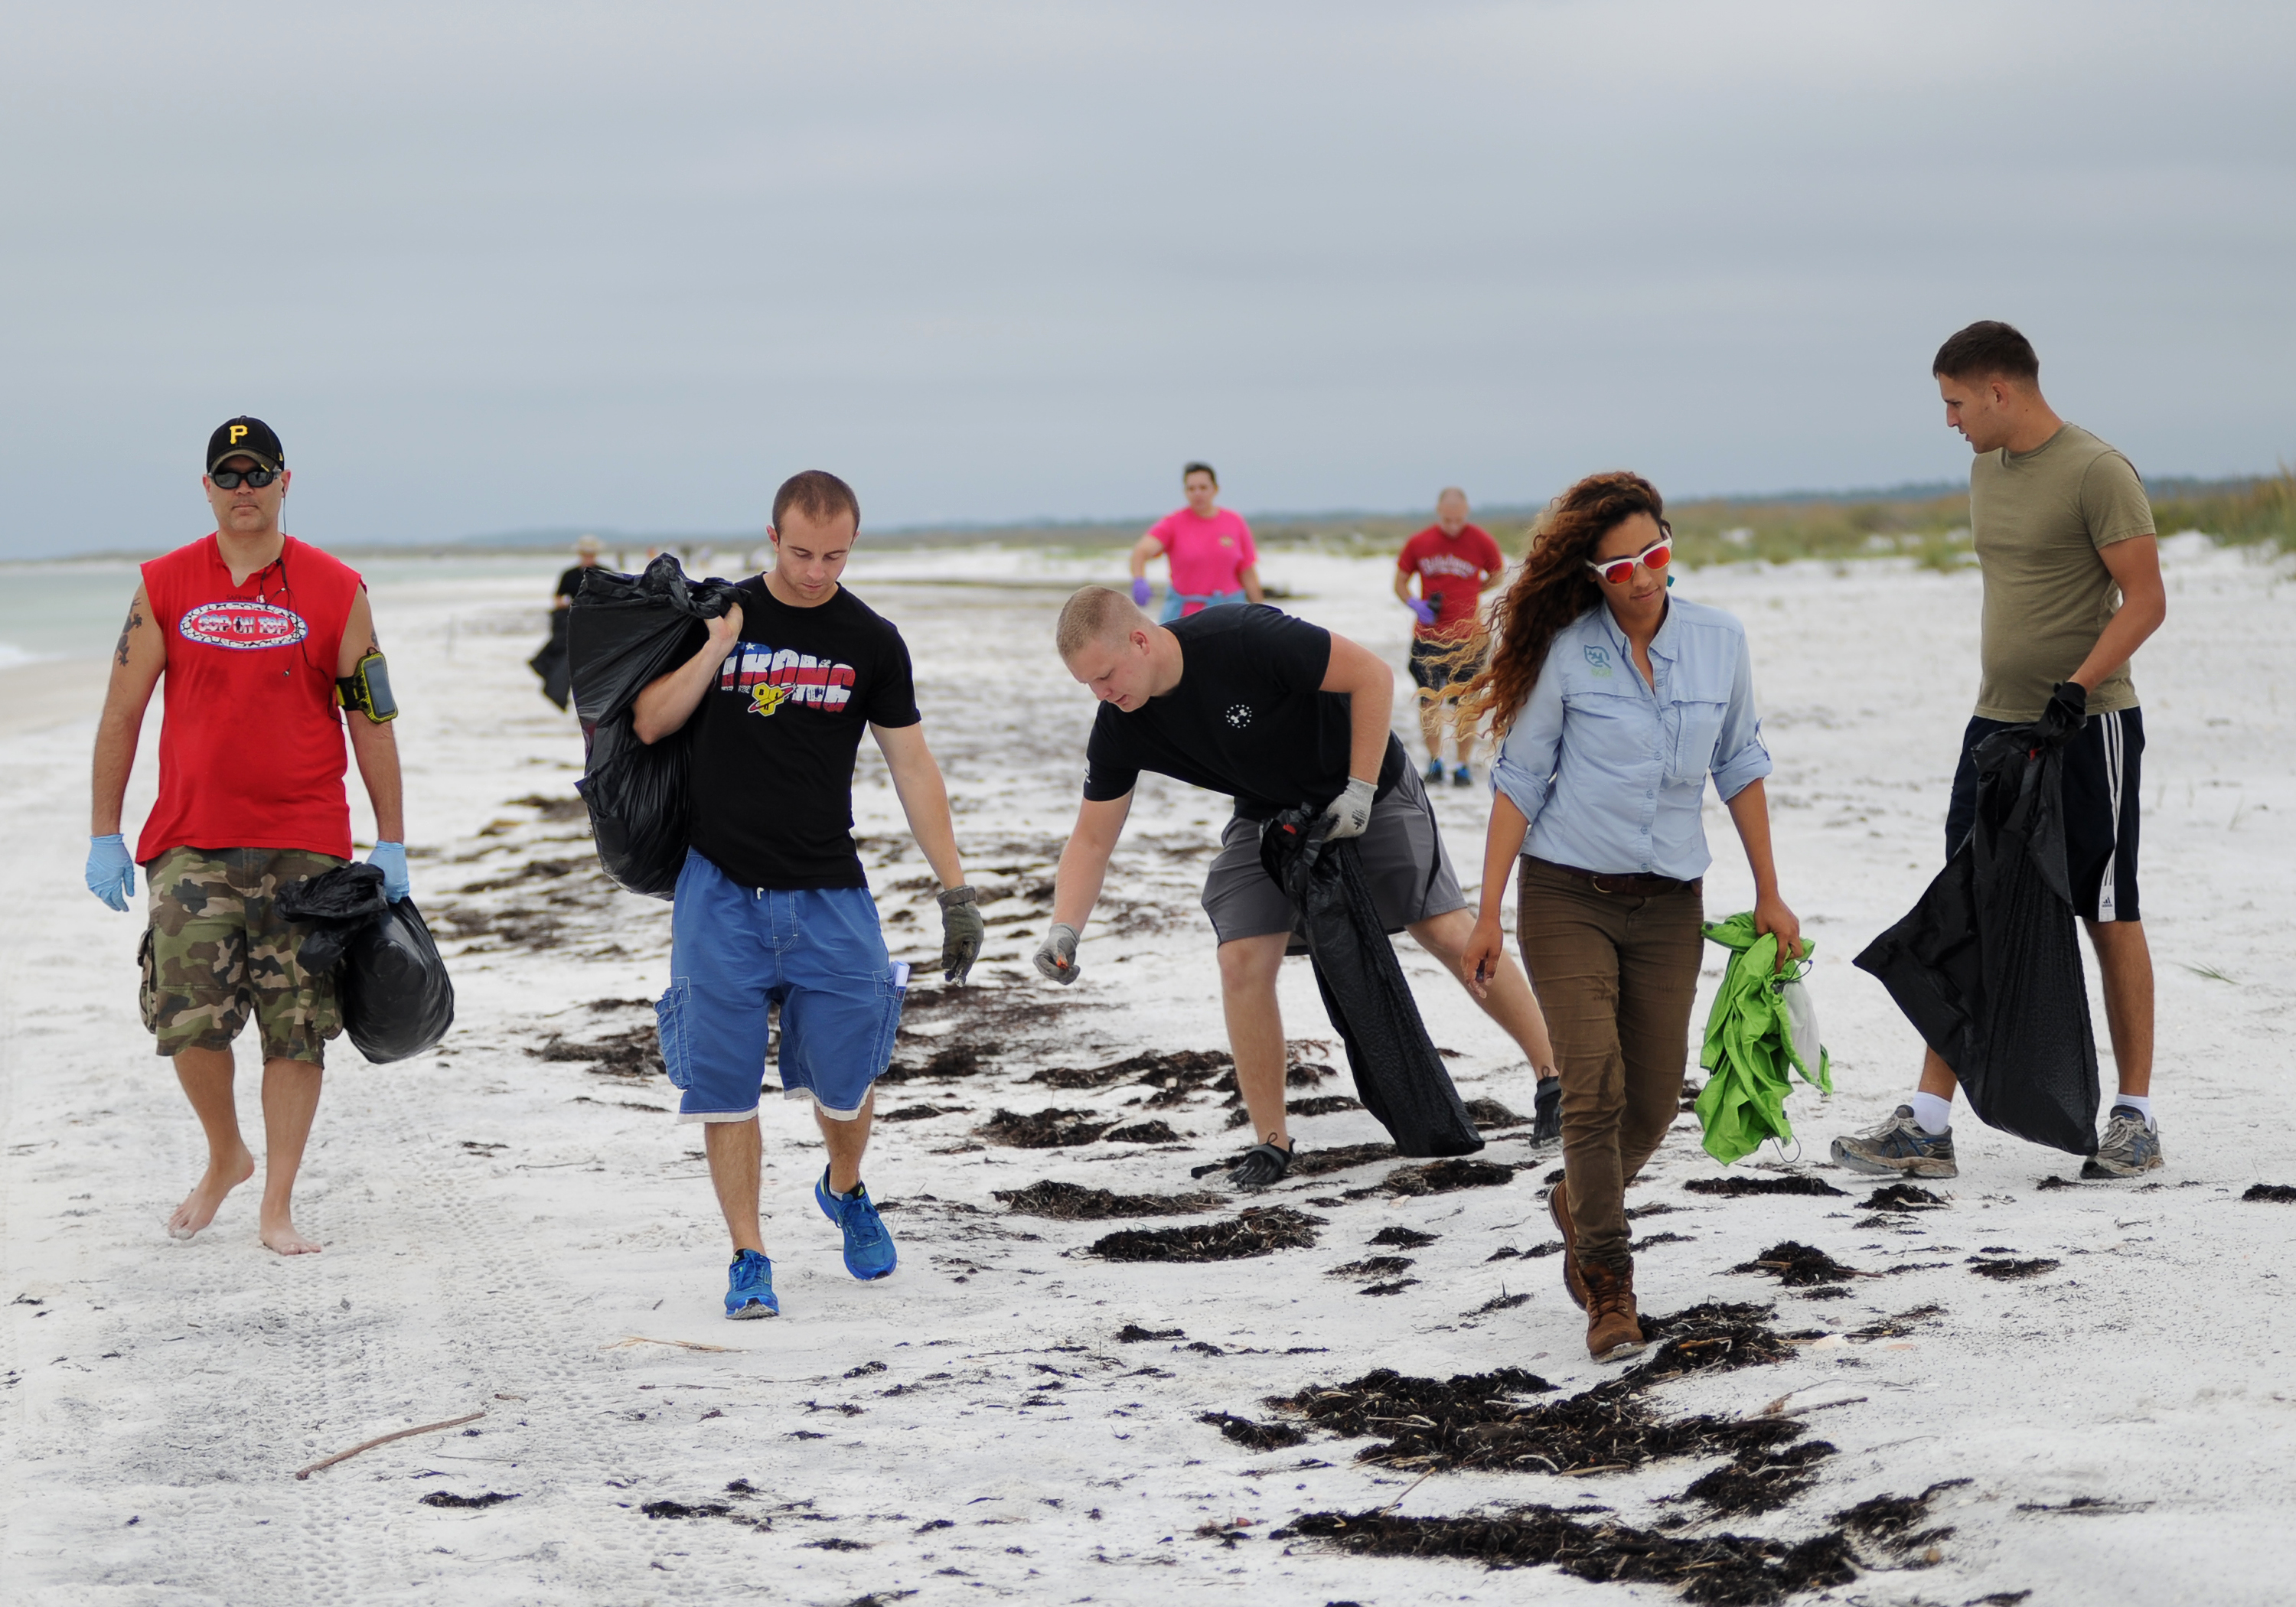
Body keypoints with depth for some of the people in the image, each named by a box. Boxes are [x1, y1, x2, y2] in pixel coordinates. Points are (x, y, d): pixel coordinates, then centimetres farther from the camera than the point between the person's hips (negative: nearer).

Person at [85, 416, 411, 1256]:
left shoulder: (336, 590, 3)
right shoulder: (164, 586, 5)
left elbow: (372, 720, 5)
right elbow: (121, 714, 8)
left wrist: (391, 842, 1)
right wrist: (105, 836, 4)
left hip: (307, 845, 0)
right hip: (191, 843, 1)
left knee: (298, 1027, -1)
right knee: (188, 1020, -6)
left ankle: (277, 1204, 9)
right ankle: (225, 1156, 21)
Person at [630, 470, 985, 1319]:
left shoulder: (871, 641, 3)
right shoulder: (717, 614, 2)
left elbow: (913, 767, 6)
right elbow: (648, 724, -2)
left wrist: (955, 890, 3)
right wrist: (718, 646, -14)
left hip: (828, 893, 1)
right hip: (721, 888, -1)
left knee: (846, 1077, 2)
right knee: (724, 1082, -3)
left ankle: (845, 1190, 34)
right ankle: (748, 1257, 8)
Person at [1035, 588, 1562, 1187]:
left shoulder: (1245, 639, -35)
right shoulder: (1119, 728, -17)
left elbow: (1372, 675, -26)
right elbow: (1092, 839, -9)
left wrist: (1360, 790, -25)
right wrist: (1064, 928, -24)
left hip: (1369, 794, -4)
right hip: (1268, 816, 4)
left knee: (1449, 934, -7)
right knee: (1242, 962, -12)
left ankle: (1556, 1075, 8)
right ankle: (1271, 1142, 0)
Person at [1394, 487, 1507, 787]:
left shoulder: (1482, 541, -1)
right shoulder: (1419, 542, 2)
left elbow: (1498, 575, 15)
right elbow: (1400, 581, 10)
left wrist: (1470, 592, 3)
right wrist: (1414, 604, -9)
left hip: (1466, 638, -2)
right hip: (1427, 635, 2)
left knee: (1464, 703, -1)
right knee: (1428, 701, 4)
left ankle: (1465, 765, 7)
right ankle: (1435, 760, 18)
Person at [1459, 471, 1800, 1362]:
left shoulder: (1719, 641, 2)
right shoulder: (1566, 651, -7)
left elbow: (1740, 768, 13)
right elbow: (1519, 780, -2)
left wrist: (1768, 894, 13)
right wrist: (1489, 915, -4)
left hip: (1668, 905, 3)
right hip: (1568, 895, -3)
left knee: (1652, 1103, 7)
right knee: (1593, 1087, -13)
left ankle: (1579, 1205, 37)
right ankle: (1609, 1289, -8)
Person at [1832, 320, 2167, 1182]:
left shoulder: (2098, 473, -13)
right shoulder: (1987, 469, 12)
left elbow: (2145, 601, -16)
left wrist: (2072, 691, -24)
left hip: (2089, 725, -7)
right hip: (1996, 722, 7)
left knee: (2109, 918, 2)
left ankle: (2135, 1117, 13)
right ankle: (1928, 1124, 2)